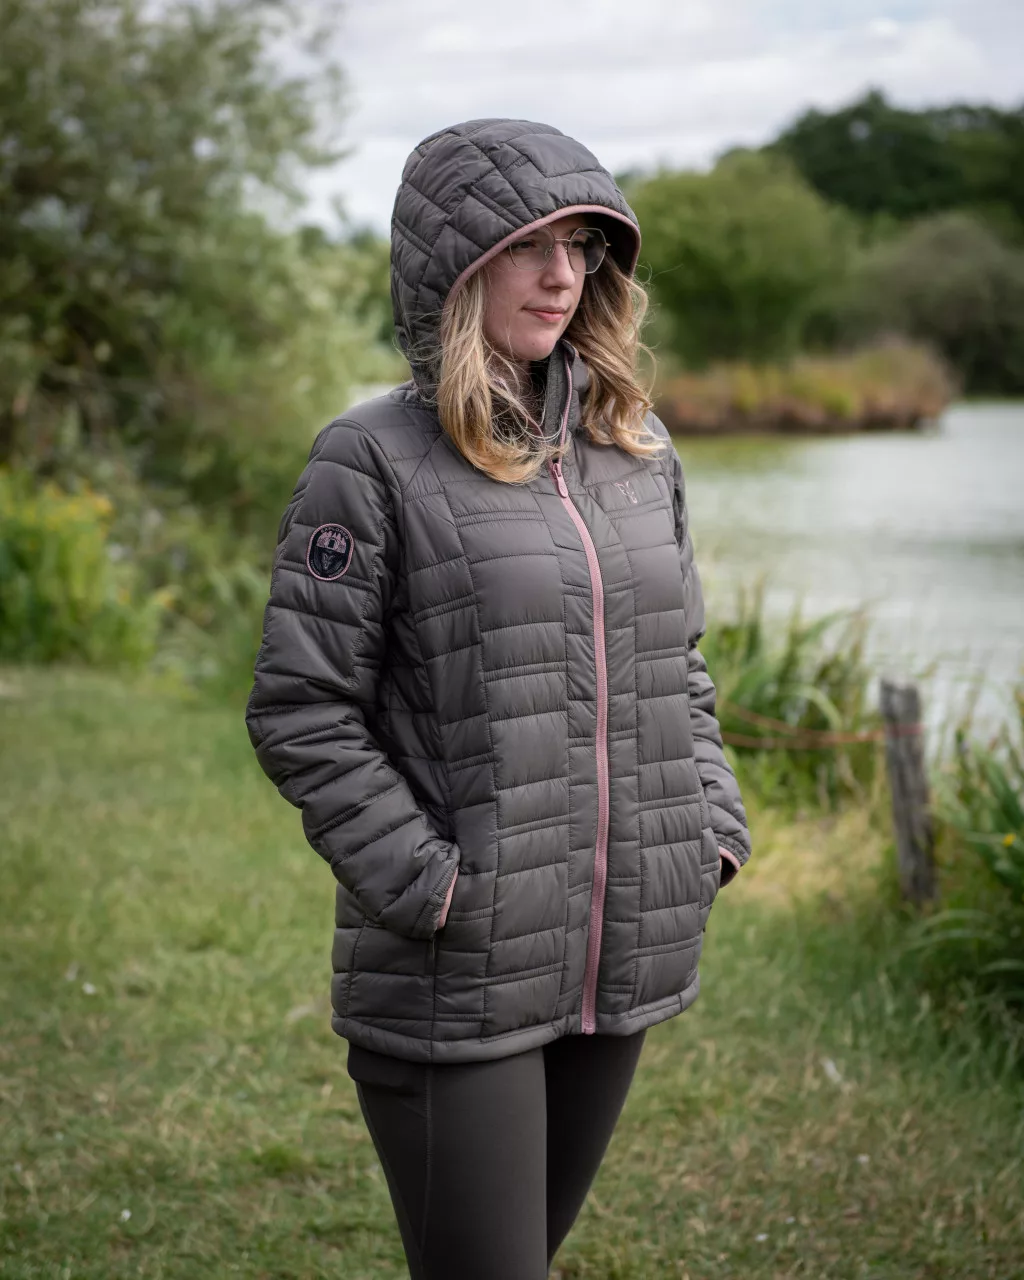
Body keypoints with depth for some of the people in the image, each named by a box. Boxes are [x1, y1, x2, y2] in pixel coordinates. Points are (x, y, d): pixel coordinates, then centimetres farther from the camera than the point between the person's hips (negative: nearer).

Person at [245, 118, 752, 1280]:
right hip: (454, 983, -6)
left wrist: (713, 828, 6)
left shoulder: (634, 447, 10)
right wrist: (431, 886, -15)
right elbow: (299, 712, -10)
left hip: (619, 965, 6)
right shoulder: (373, 462, -9)